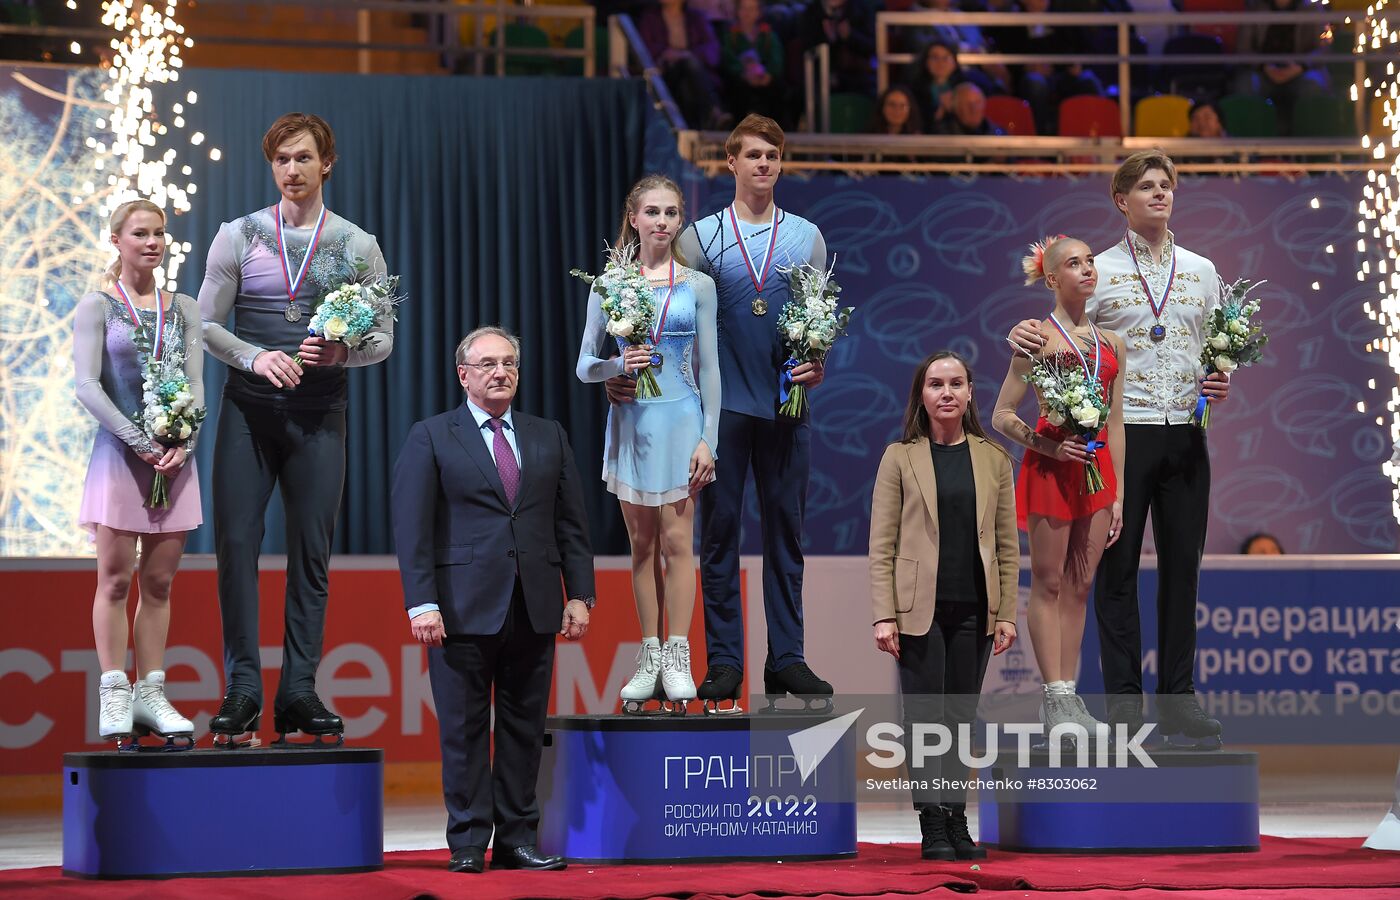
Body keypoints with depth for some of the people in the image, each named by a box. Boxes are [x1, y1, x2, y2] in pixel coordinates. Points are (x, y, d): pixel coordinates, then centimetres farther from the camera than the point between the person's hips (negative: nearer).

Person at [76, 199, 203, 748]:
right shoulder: (97, 307, 1)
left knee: (159, 582, 4)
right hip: (119, 453, -3)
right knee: (116, 579, -2)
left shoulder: (184, 310, 12)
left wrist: (182, 444, -11)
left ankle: (151, 694, 7)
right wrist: (141, 443, -16)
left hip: (175, 456, 3)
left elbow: (195, 384, 7)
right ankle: (114, 695, 1)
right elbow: (87, 384, -8)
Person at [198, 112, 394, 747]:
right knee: (235, 541, -6)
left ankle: (298, 693, 6)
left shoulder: (357, 246, 7)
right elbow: (207, 324, 4)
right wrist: (256, 357, -14)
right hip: (248, 408, 0)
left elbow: (383, 338, 8)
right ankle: (241, 690, 0)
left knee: (311, 552, 2)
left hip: (319, 413, 1)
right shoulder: (239, 237, 6)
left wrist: (341, 352, -13)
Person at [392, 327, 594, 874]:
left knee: (525, 728, 6)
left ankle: (517, 838, 12)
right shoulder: (429, 439, 3)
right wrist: (421, 603, -12)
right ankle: (468, 843, 5)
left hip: (534, 609, 3)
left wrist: (580, 595, 5)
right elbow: (412, 528, -3)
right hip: (464, 610, -3)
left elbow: (571, 522, 13)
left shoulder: (549, 438, 14)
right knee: (464, 730, -1)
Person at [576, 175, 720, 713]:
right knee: (641, 543, 6)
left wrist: (708, 439, -2)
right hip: (629, 421, 1)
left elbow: (708, 367, 3)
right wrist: (619, 364, -16)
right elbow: (585, 366, 5)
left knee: (676, 540, -4)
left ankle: (677, 660, 0)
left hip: (680, 419, -1)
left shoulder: (696, 286, 3)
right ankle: (649, 659, 11)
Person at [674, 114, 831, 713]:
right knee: (719, 532, 0)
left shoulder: (806, 237, 10)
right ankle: (723, 663, 4)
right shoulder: (701, 237, 4)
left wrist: (818, 365, -5)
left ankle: (786, 660, 10)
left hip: (787, 404, 2)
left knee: (785, 532, 5)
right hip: (723, 407, -2)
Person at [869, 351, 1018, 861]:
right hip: (921, 607, -2)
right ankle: (933, 828, 0)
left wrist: (1007, 614, 2)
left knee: (960, 717, 7)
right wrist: (883, 615, -9)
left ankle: (956, 822, 12)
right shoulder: (900, 458, 2)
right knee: (926, 715, -2)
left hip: (974, 609, 2)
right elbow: (881, 545, -1)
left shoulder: (993, 459, 8)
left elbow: (1007, 545, 8)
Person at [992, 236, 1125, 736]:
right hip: (1050, 468, -5)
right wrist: (1046, 445, -18)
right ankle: (1054, 699, 1)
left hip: (1097, 469, 5)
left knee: (1080, 587, 7)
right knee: (1048, 584, 0)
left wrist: (1118, 492, 10)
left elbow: (1116, 423, 13)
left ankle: (1069, 695, 11)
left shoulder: (1111, 343, 12)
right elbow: (1002, 416, -4)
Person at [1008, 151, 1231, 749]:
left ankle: (1178, 697, 13)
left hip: (1186, 435, 3)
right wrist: (1023, 334, -20)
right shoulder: (1100, 271, 2)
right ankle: (1124, 699, 6)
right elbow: (1059, 347, 1)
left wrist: (1219, 385, -2)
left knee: (1182, 566, 6)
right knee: (1117, 567, 0)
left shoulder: (1200, 270, 13)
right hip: (1122, 431, -3)